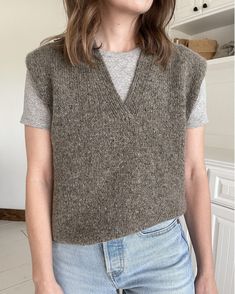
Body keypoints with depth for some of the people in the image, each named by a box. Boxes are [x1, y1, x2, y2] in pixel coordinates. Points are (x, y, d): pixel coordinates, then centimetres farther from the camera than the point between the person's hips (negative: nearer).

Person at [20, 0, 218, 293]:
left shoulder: (186, 68, -4)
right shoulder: (47, 66, -7)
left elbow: (193, 173, -1)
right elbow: (39, 176, -7)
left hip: (163, 252, 2)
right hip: (77, 257, 0)